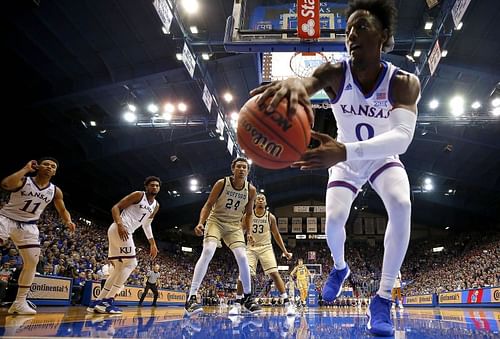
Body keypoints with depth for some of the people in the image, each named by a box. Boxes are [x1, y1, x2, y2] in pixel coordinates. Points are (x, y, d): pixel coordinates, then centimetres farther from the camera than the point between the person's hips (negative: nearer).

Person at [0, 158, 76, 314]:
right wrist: (25, 169, -23)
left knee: (32, 262, 0)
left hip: (28, 226, 5)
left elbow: (62, 210, 14)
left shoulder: (55, 191, 3)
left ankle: (20, 302, 12)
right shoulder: (23, 180, -9)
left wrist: (68, 221, -7)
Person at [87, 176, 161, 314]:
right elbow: (116, 208, -10)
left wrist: (153, 244, 24)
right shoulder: (138, 195, -6)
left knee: (119, 268, 10)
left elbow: (147, 224, 29)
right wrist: (120, 224, -26)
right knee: (130, 263, -12)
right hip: (119, 230, -9)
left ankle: (98, 301, 14)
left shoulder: (156, 206, 18)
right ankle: (107, 300, -11)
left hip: (126, 233, 9)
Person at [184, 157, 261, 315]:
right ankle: (192, 297, -22)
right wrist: (200, 223, -26)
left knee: (242, 257, -11)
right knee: (208, 252, -25)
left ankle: (247, 298, 8)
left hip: (234, 225, 3)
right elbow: (208, 204, -12)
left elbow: (248, 213, 8)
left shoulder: (251, 190, -7)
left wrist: (247, 232, 3)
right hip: (216, 221, -3)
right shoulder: (222, 183, -16)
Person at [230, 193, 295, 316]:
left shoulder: (270, 217, -1)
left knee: (274, 274, -13)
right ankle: (237, 304, 5)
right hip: (251, 248, 0)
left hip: (266, 247, 0)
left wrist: (285, 251, 5)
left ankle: (287, 303, -8)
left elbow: (276, 235, 7)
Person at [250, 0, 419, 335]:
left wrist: (344, 151, -64)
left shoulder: (404, 82, -30)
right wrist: (294, 82, -77)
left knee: (401, 205, -28)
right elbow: (308, 83, -50)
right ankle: (340, 267, 21)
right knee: (334, 219, -16)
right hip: (347, 162, 1)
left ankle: (383, 298, -14)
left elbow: (402, 137, -47)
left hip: (384, 158, 0)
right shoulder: (335, 73, -27)